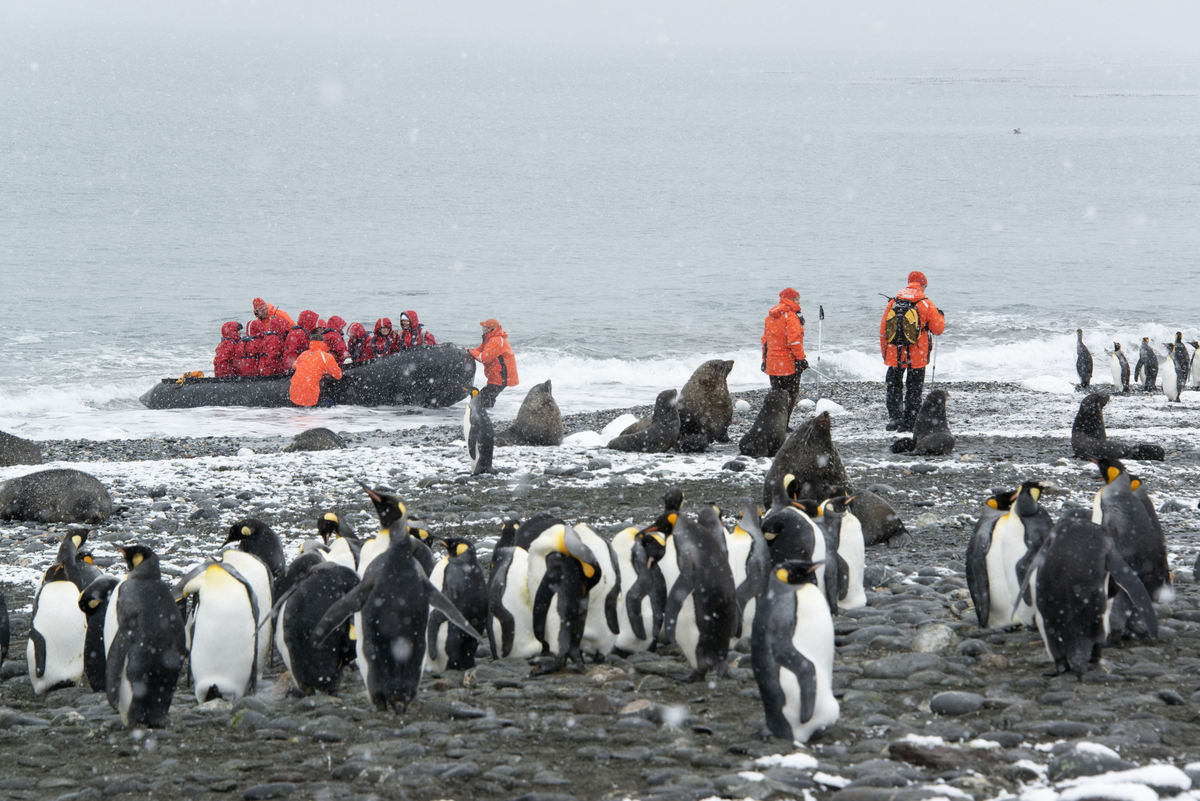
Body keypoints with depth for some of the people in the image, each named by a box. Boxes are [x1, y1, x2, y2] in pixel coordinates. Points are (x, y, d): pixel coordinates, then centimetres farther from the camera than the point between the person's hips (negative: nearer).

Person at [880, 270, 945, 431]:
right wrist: (940, 316, 22)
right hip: (916, 357, -2)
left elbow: (883, 331, 6)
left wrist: (884, 352, 16)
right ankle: (909, 422, 8)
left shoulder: (893, 303, 2)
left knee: (894, 386, 14)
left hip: (894, 356, 2)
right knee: (913, 390, 8)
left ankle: (894, 418, 5)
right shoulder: (926, 304, -6)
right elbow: (938, 328, 0)